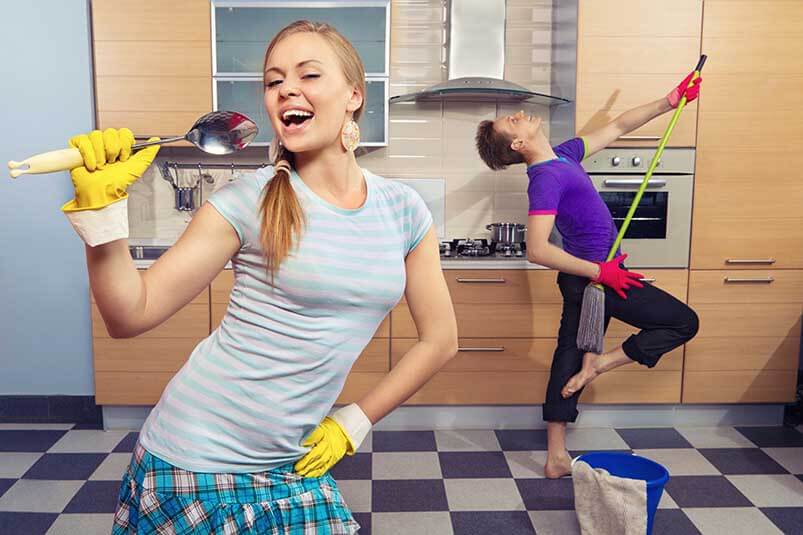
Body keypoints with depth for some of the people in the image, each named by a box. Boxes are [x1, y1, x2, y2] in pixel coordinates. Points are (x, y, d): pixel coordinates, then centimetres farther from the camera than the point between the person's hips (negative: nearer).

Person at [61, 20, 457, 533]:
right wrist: (102, 211, -24)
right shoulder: (249, 202, -12)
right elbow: (132, 315, -10)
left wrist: (355, 422, 2)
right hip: (196, 464, -2)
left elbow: (440, 340, 3)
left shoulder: (403, 210, -4)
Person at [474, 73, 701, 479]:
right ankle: (599, 364, 2)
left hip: (588, 278, 9)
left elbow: (618, 127, 18)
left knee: (570, 358, 11)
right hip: (595, 279, -9)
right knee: (684, 322, 6)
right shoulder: (545, 179, -21)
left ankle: (556, 458, 20)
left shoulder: (564, 155, 7)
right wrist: (600, 272, -24)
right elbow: (537, 251, -28)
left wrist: (669, 102, 14)